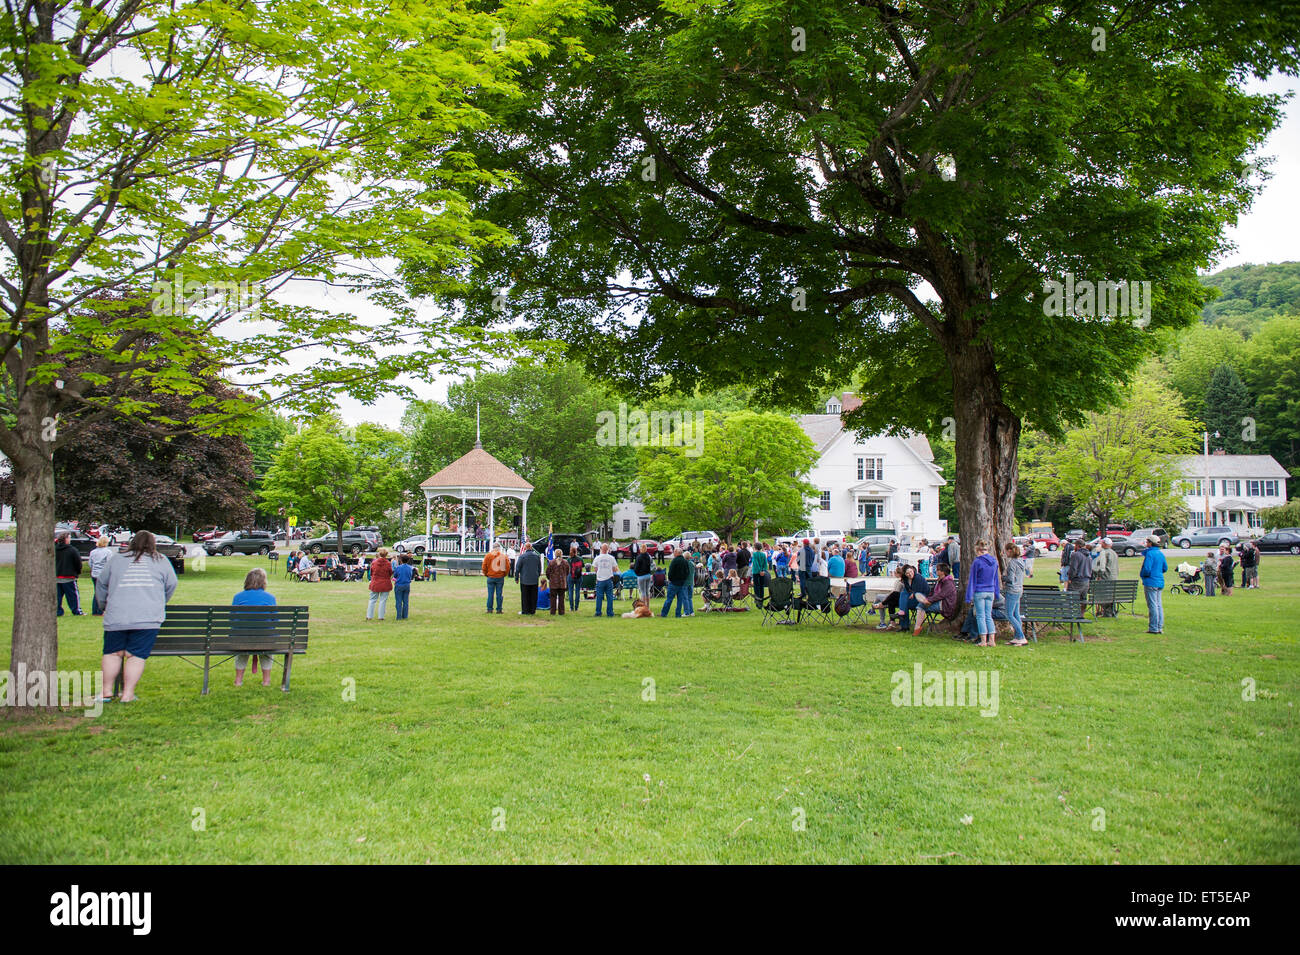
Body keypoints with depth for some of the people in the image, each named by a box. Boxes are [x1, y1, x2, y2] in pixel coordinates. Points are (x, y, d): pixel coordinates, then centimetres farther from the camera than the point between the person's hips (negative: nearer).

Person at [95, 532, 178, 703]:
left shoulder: (115, 560, 14)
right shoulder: (161, 561, 12)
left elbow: (101, 584, 21)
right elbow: (171, 586, 18)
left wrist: (104, 605, 37)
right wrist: (159, 604, 35)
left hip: (116, 618, 1)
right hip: (148, 618, -1)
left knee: (113, 654, 12)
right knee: (136, 656, 1)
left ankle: (107, 691, 14)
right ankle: (128, 694, 0)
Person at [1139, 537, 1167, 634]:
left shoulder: (1149, 554, -15)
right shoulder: (1161, 554, 10)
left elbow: (1146, 569, -21)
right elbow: (1165, 568, 17)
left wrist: (1141, 574, -2)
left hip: (1150, 582, -8)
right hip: (1160, 582, 8)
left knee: (1152, 605, -5)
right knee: (1159, 605, 11)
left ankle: (1153, 628, -4)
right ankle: (1160, 627, 14)